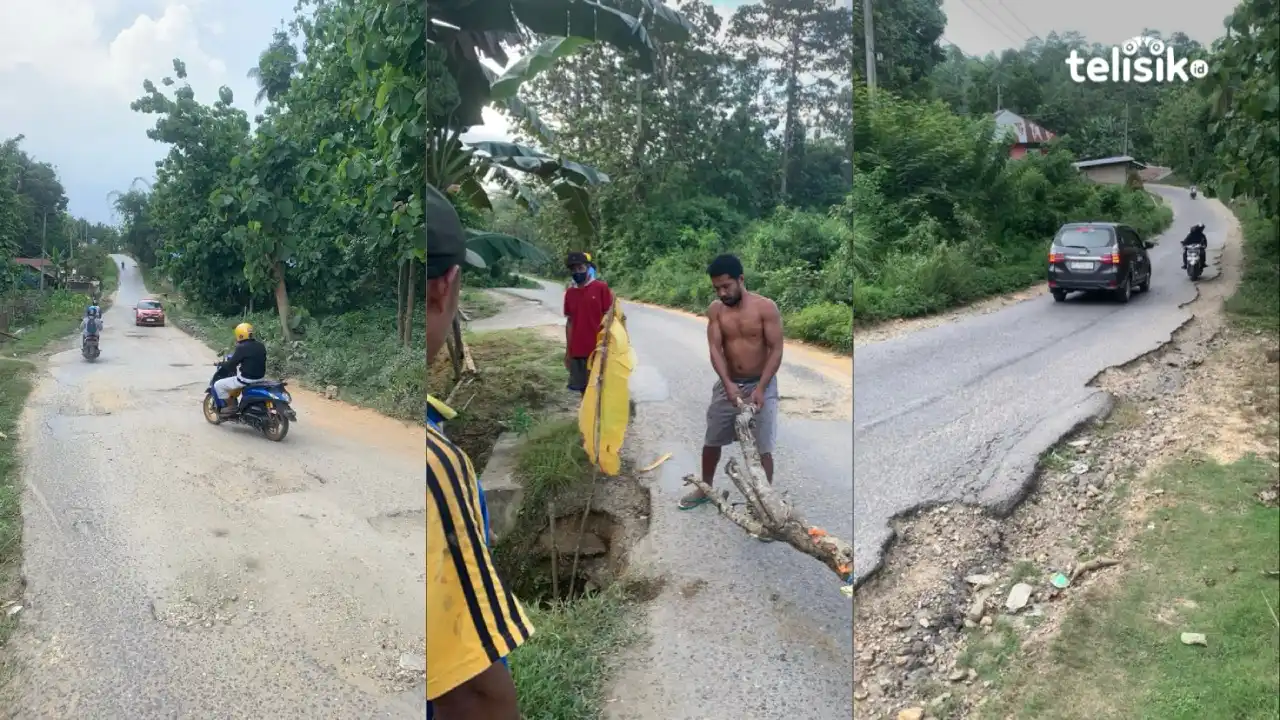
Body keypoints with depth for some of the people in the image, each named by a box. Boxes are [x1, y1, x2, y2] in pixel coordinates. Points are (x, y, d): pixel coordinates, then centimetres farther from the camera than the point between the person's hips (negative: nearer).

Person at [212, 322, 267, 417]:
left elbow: (231, 364, -14)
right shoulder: (261, 346, 5)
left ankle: (231, 406, 8)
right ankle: (233, 402, 41)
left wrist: (222, 363, 6)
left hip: (246, 379, -8)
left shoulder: (242, 348, -17)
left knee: (218, 385, 5)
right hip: (260, 378, 8)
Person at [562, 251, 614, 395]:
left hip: (597, 348, -4)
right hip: (577, 350, 4)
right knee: (583, 387, 11)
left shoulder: (601, 287, -6)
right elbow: (569, 321, 12)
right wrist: (567, 350, 10)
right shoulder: (569, 292, 7)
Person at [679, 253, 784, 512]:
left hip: (761, 384, -4)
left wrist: (760, 389, -22)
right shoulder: (715, 310, -3)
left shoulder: (766, 307, -14)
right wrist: (728, 384, -25)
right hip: (728, 384, 4)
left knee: (762, 448, -2)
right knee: (711, 440, 14)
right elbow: (715, 349, -10)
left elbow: (776, 350, -14)